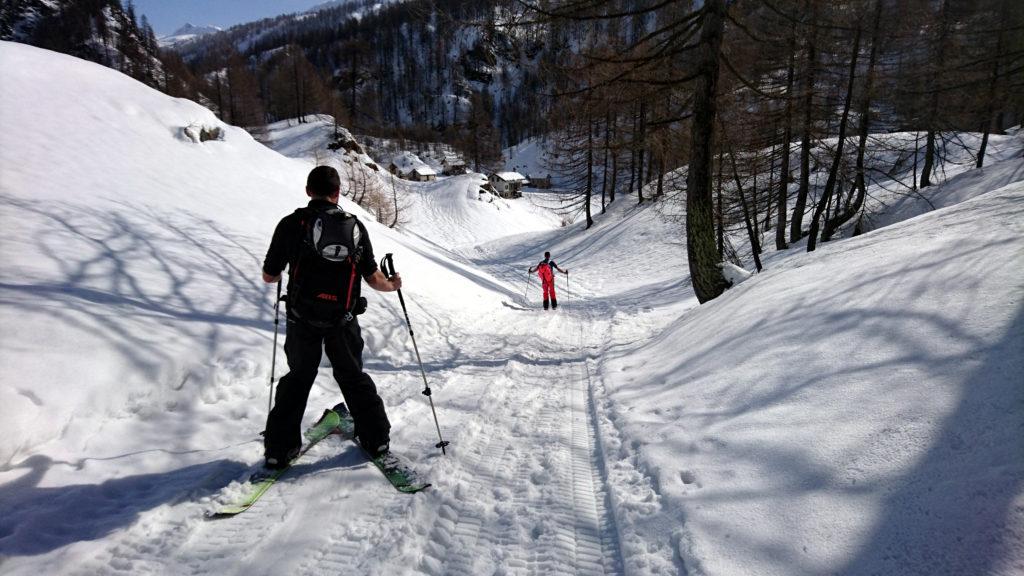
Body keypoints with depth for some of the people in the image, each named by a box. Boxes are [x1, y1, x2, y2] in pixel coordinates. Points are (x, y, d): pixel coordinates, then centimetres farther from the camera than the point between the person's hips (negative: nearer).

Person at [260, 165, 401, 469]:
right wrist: (392, 284, 20)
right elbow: (373, 278, -2)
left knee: (297, 379, 19)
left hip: (302, 319, -1)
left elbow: (269, 276, -1)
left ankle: (280, 448, 19)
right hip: (343, 319, 1)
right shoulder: (355, 226, -2)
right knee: (354, 378, 19)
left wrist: (285, 265, 22)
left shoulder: (292, 223, -6)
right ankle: (376, 438, 25)